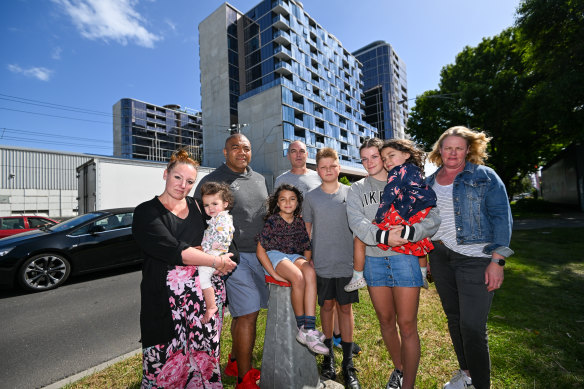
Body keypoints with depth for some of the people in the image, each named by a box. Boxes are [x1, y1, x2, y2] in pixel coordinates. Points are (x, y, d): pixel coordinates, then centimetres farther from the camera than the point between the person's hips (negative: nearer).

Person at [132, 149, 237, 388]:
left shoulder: (197, 207, 9)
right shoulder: (146, 213, -4)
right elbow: (172, 250, -17)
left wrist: (190, 251, -6)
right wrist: (216, 262, -16)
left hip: (203, 295, 4)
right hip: (166, 300, -3)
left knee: (204, 356, 11)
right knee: (167, 360, 6)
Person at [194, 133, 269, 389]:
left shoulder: (259, 179, 14)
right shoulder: (211, 181, -6)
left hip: (260, 255, 7)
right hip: (236, 256, -6)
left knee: (243, 313, 17)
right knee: (247, 315, -3)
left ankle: (234, 364, 38)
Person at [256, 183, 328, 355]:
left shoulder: (300, 222, 8)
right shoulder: (272, 221, -5)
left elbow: (307, 249, 17)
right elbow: (260, 251, -8)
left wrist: (306, 264, -2)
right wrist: (274, 274, -15)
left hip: (295, 256, 4)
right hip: (274, 255, -4)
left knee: (310, 273, -29)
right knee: (298, 277, -32)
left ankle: (309, 329, -28)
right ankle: (301, 327, -13)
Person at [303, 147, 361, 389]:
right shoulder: (311, 197, 0)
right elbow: (307, 231, 6)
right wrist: (308, 260, 2)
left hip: (347, 262, 0)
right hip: (322, 264, 1)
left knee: (345, 308, 9)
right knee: (327, 306, 14)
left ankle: (348, 363, 26)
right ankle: (329, 357, 34)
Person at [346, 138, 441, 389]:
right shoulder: (357, 189, 7)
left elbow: (432, 218, -4)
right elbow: (357, 223, -7)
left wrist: (408, 233, -22)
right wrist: (383, 236, -21)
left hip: (404, 258, -2)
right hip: (374, 260, 2)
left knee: (407, 325, 3)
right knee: (385, 321, 17)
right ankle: (398, 369, 41)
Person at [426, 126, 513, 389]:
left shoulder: (484, 176, -3)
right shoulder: (429, 183, 9)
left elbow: (501, 218, -7)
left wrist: (497, 260, -14)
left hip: (475, 258, -4)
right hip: (440, 258, 5)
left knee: (472, 327, -3)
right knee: (454, 319, 17)